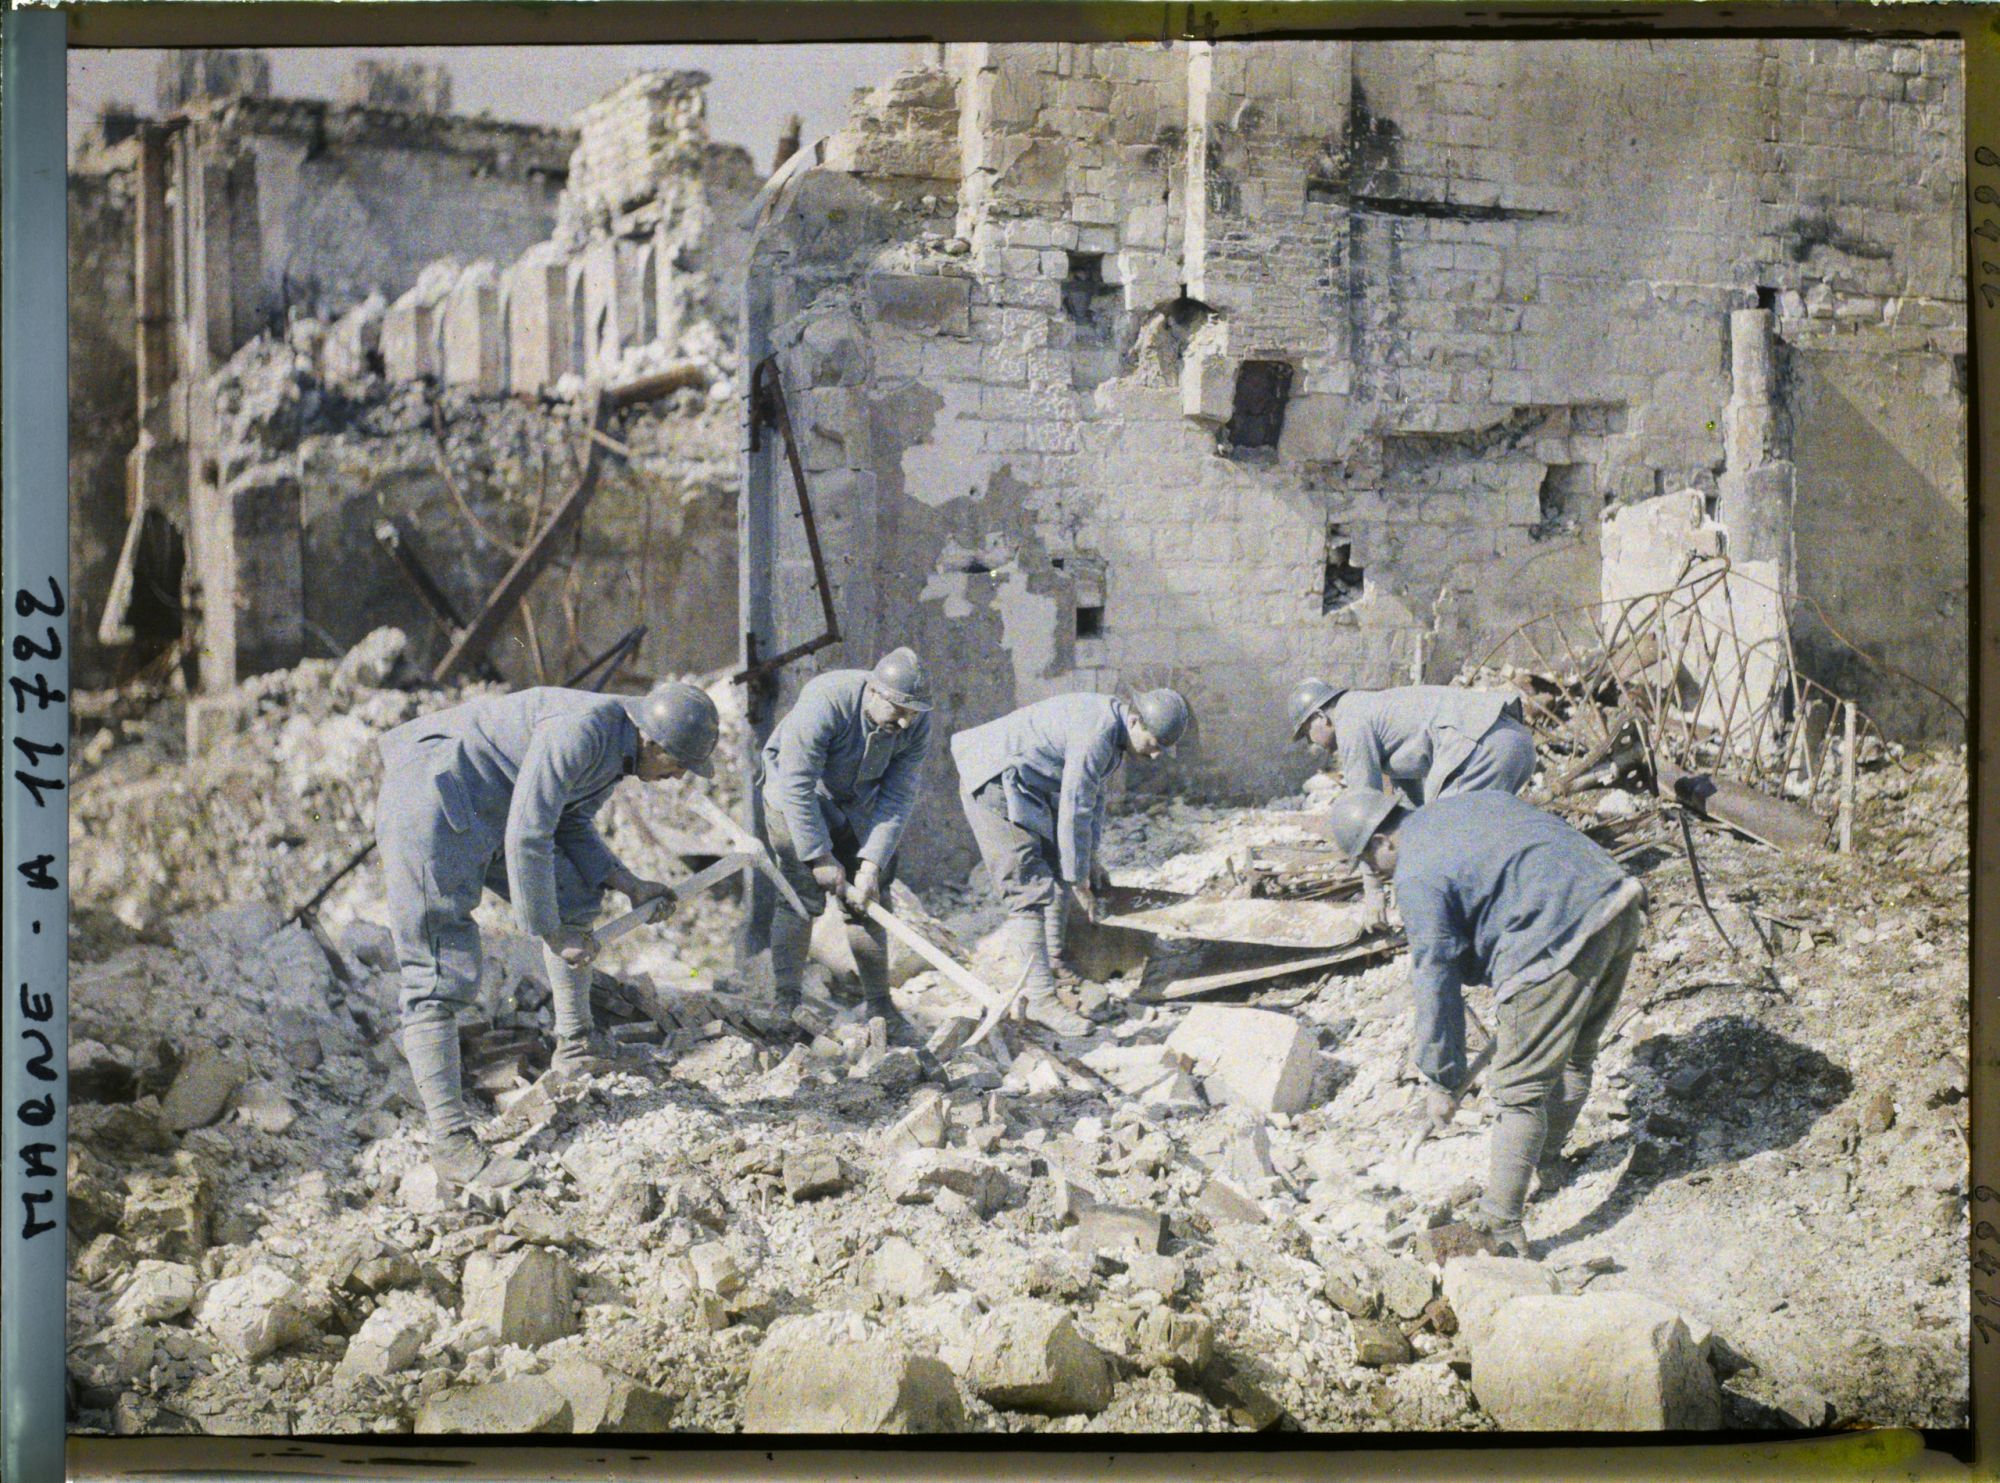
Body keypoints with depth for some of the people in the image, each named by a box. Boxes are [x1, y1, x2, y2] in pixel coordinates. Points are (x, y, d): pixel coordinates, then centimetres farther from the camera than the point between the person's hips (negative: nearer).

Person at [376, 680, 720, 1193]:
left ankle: (575, 1056, 28)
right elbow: (526, 838, -25)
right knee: (440, 979, -13)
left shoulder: (617, 747, 8)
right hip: (429, 808, -11)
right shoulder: (580, 732, -24)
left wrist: (628, 884, 8)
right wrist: (552, 933, -16)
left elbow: (571, 824, 20)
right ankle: (451, 1148, -15)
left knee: (574, 898, 18)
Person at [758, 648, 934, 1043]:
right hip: (796, 798, -5)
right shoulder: (826, 702, -36)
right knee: (802, 894, -16)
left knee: (868, 898, 1)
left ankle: (880, 1007, 8)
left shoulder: (917, 725, -20)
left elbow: (897, 799, -16)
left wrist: (872, 864, -23)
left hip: (855, 807, 5)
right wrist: (821, 857, -28)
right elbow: (798, 786, -32)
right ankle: (784, 1003, -9)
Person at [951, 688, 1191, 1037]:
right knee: (1031, 891, -15)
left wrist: (1090, 859, 20)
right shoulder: (1096, 734, -26)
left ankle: (1052, 973, 19)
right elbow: (1073, 812, -23)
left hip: (1025, 791, 11)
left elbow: (1091, 795, 20)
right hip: (994, 784, -11)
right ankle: (1041, 998, -16)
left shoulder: (1111, 727, 7)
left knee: (1056, 881, 13)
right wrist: (1080, 882, -14)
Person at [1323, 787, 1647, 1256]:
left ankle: (1501, 1227, 1)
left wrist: (1441, 1080, 5)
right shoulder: (1477, 800, 22)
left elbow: (1436, 981, -3)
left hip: (1557, 944, -9)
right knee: (1575, 1056, 26)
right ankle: (1546, 1164, 45)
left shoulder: (1417, 875, -4)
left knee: (1519, 1088, -1)